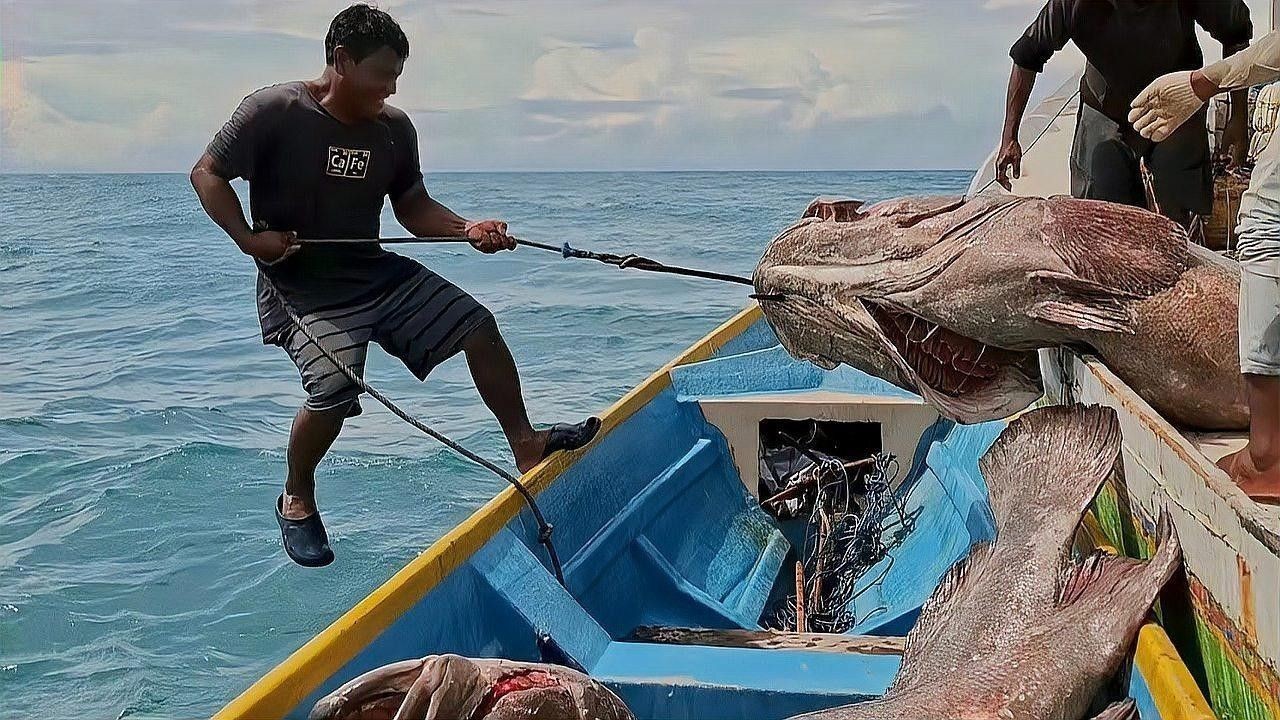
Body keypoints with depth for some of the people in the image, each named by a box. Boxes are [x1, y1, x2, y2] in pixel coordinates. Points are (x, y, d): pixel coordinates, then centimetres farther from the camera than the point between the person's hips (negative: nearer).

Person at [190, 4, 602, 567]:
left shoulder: (394, 128, 4)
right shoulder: (275, 111, -12)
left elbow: (413, 208, 13)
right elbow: (207, 173, -6)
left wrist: (466, 229, -6)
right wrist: (248, 238, -19)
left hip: (378, 273, 6)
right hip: (302, 288, -6)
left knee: (478, 325, -1)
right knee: (333, 388, -25)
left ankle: (525, 444, 13)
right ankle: (296, 500, 3)